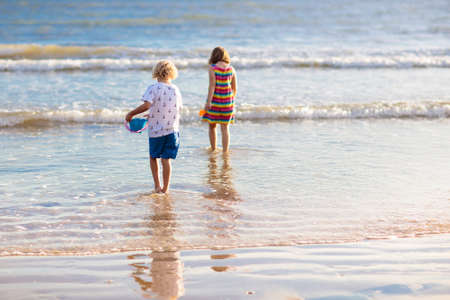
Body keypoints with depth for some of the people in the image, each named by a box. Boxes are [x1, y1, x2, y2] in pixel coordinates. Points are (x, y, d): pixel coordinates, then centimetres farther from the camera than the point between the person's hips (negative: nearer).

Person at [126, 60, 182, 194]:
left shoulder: (153, 88, -10)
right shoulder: (176, 90, 4)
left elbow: (146, 105, -25)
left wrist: (131, 114, -12)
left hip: (156, 129, -2)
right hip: (172, 129, 2)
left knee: (153, 157, 17)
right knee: (166, 159, 7)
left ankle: (157, 186, 15)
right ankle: (165, 188, 7)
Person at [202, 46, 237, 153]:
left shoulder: (212, 68, -9)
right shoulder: (231, 69, 2)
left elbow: (212, 85, -15)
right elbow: (235, 88, 5)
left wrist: (208, 102, -14)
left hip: (215, 100, -3)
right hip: (228, 101, 3)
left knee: (212, 126, 15)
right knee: (225, 128, 7)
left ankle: (213, 149, 21)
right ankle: (225, 152, 5)